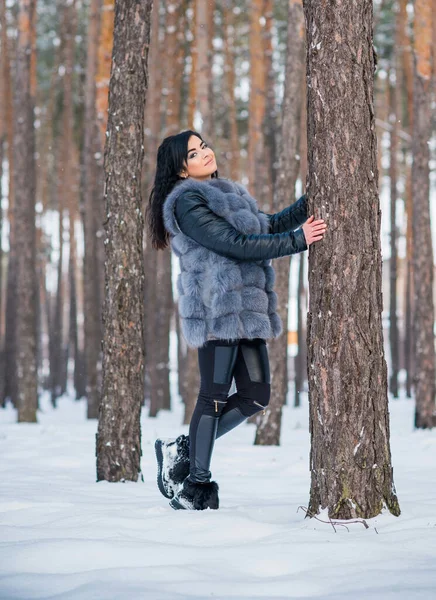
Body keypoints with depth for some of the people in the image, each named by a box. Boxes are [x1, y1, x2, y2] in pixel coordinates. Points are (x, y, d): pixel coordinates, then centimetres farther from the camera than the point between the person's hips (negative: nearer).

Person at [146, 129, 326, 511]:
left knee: (256, 396, 5)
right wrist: (298, 240, -15)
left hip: (246, 310, 9)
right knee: (215, 395, -5)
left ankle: (184, 451, 16)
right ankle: (196, 485, 5)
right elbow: (235, 244, -17)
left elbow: (269, 225, 23)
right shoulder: (187, 203, -9)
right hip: (218, 310, -9)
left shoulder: (224, 194, 22)